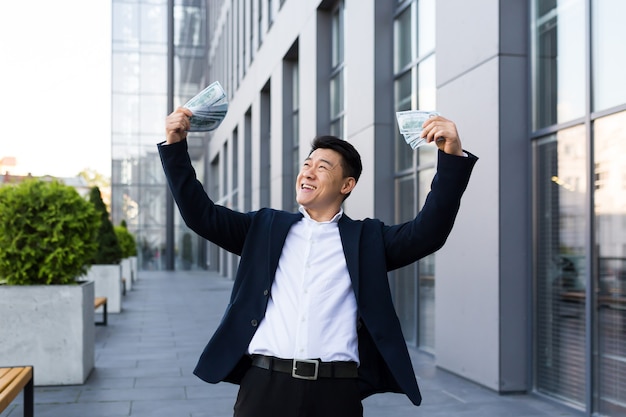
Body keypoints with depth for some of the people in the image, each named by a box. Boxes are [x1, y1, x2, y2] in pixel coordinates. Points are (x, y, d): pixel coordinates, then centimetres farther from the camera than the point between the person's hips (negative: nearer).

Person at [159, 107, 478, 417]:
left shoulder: (367, 238, 9)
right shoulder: (266, 226, 14)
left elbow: (429, 232, -3)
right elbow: (201, 214, 11)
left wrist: (452, 156, -13)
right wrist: (175, 144, 2)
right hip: (265, 385, 1)